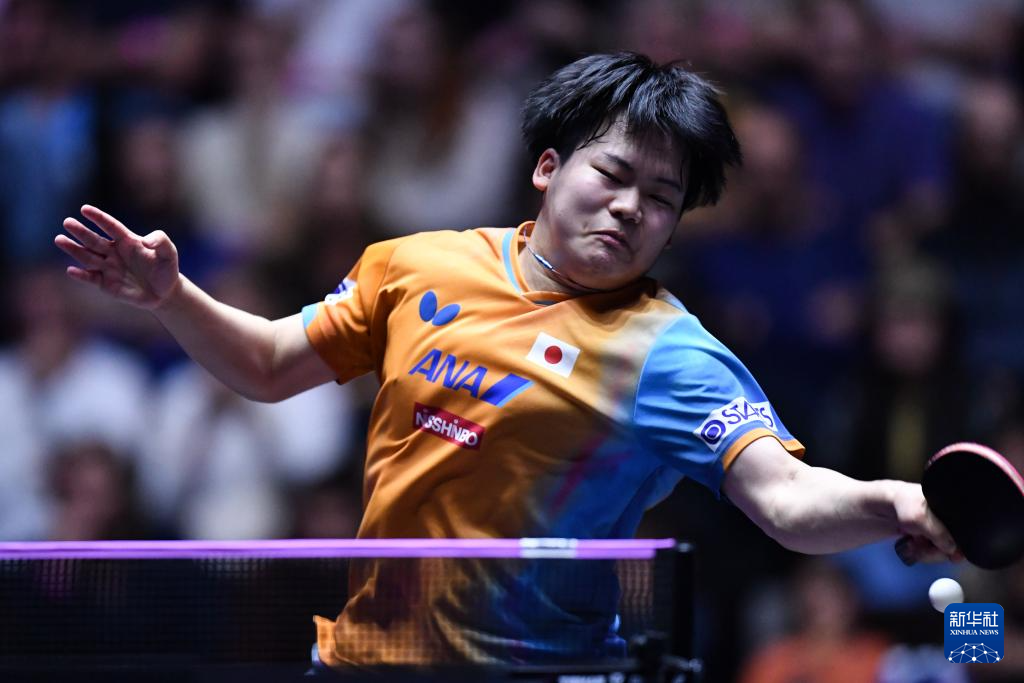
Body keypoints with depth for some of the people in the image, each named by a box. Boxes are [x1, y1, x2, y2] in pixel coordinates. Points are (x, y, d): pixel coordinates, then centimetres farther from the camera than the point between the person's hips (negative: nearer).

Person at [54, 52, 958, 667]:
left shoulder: (666, 355, -13)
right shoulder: (419, 268, 4)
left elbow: (787, 498, -25)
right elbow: (270, 367, 15)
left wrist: (888, 506, -46)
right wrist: (170, 295, -2)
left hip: (526, 658, -5)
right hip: (357, 645, 5)